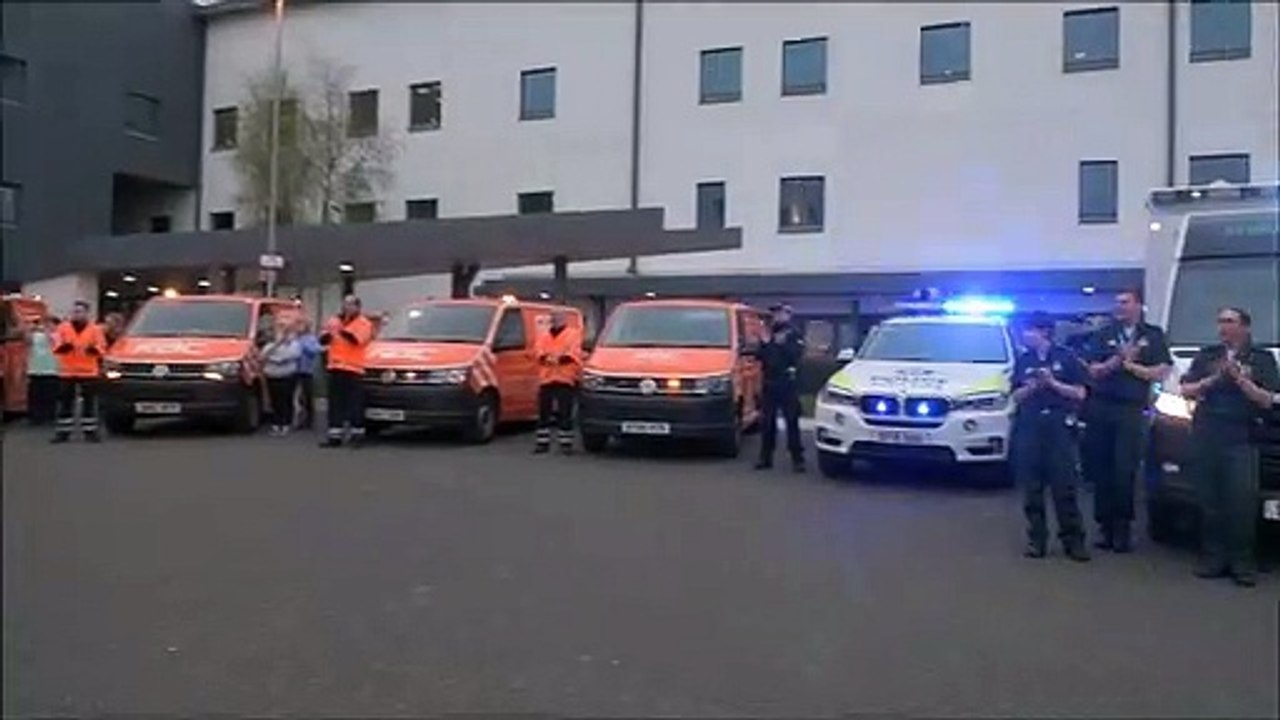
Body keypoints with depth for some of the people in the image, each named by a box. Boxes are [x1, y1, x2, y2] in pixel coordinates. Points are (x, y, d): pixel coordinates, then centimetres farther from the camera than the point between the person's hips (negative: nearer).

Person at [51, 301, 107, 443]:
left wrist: (94, 349, -23)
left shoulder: (95, 329, 4)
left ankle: (90, 431, 6)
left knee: (90, 401, 0)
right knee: (65, 402, 4)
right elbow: (56, 346, 1)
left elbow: (102, 348, -1)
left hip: (88, 372, -1)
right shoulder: (63, 328, 6)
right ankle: (63, 431, 10)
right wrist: (62, 347, -22)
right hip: (66, 372, 1)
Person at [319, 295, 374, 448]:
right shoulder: (335, 320, 16)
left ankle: (357, 434, 5)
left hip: (353, 369, -5)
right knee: (335, 404, 6)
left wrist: (341, 330, -32)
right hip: (335, 368, 5)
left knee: (355, 404, -3)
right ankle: (334, 435, 9)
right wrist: (327, 333, -13)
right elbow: (323, 340, 10)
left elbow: (356, 339, -18)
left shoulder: (363, 324, 1)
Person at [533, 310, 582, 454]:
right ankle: (542, 442, 12)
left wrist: (561, 358, -24)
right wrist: (546, 357, -15)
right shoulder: (544, 336, 21)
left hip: (566, 378, -4)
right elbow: (538, 350, 7)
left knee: (565, 413, -5)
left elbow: (574, 353, -7)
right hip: (546, 378, 4)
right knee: (544, 412, 5)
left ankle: (566, 443, 0)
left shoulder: (574, 335, 6)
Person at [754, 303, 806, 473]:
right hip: (769, 384, 5)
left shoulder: (794, 335, 0)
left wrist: (783, 344, -20)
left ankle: (797, 459, -2)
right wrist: (764, 343, -6)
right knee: (766, 422, 8)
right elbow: (759, 356, 10)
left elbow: (797, 355, -13)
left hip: (787, 384, -5)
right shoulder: (768, 334, 15)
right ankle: (765, 457, 16)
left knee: (792, 422, -5)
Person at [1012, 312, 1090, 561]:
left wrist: (1053, 383, -9)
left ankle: (1073, 539, 0)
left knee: (1064, 485, -5)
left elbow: (1079, 394, 2)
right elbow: (1016, 396, 12)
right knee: (1032, 487, 1)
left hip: (1058, 424, -3)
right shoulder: (1023, 360, 14)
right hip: (1028, 425, 3)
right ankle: (1036, 538, 7)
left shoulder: (1066, 357, 5)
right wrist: (1031, 387, -6)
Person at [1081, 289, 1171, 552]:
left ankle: (1122, 528, 3)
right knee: (1101, 470, 1)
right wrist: (1118, 360, -11)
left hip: (1132, 410, -2)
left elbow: (1161, 372, 0)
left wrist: (1129, 364, -7)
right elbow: (1091, 371, 3)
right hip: (1100, 408, 2)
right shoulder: (1103, 334, 12)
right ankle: (1105, 525, 9)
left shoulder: (1153, 335, 9)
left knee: (1125, 471, -6)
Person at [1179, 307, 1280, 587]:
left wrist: (1239, 379, -12)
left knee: (1242, 501, -8)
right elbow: (1186, 391, 9)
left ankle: (1242, 562, -2)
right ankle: (1213, 557, 8)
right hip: (1206, 436, 3)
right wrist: (1213, 380, -6)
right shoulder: (1207, 355, 14)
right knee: (1210, 500, 2)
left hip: (1241, 438, -2)